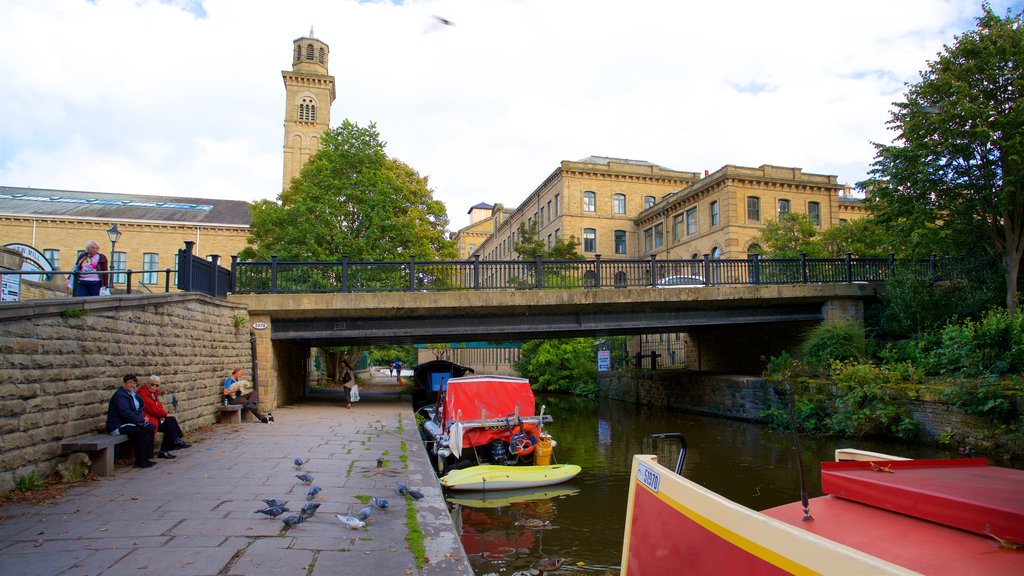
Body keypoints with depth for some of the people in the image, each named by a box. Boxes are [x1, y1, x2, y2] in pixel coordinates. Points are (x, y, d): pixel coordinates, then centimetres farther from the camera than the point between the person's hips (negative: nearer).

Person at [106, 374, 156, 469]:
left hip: (128, 422, 9)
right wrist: (141, 420, -16)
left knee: (151, 428, -8)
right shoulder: (121, 395, -15)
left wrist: (141, 419, -3)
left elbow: (138, 410, 18)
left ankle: (145, 458, -4)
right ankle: (140, 462, -13)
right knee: (144, 433, -24)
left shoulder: (132, 394, 14)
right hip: (118, 425, -9)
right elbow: (126, 413, -24)